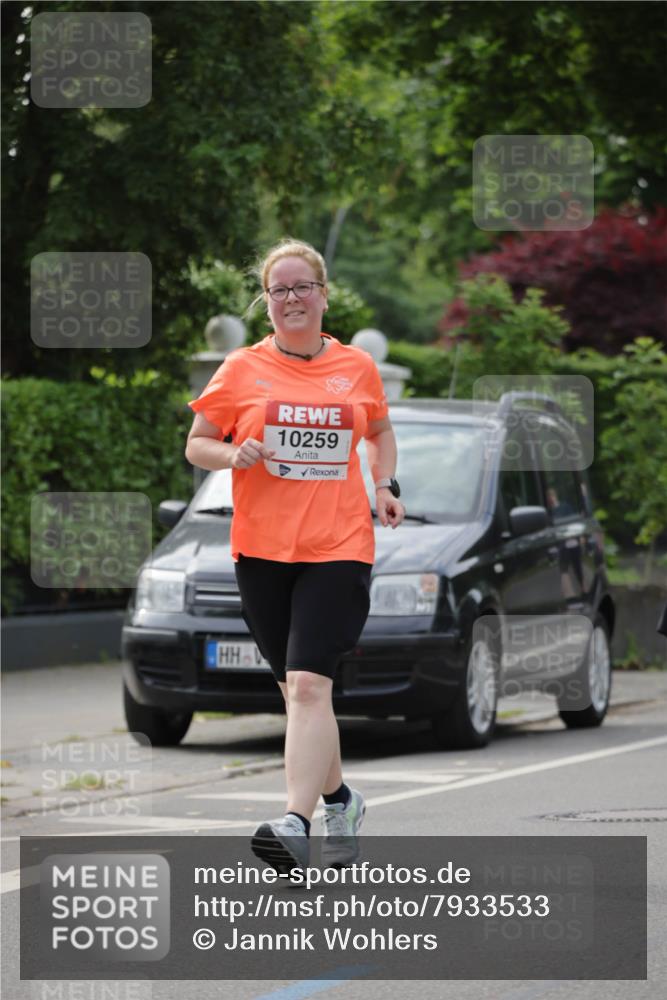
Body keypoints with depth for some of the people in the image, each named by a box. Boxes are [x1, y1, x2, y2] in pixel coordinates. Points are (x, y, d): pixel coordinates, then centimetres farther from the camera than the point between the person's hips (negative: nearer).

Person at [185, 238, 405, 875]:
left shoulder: (356, 367, 7)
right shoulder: (243, 369, 4)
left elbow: (379, 430, 26)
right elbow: (196, 445, 10)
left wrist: (385, 485, 9)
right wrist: (233, 455, -11)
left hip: (339, 549, -2)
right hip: (261, 550, 2)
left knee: (309, 685, -17)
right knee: (295, 687, 10)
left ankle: (296, 824, -27)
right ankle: (339, 802, 32)